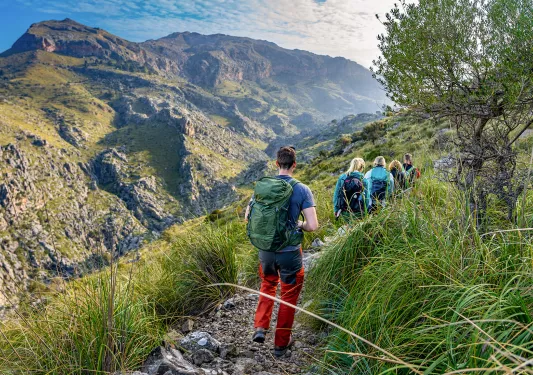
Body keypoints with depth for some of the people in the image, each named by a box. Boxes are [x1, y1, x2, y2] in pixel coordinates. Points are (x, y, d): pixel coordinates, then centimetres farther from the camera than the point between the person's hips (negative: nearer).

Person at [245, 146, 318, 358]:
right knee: (289, 295, 17)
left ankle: (260, 328, 22)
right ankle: (281, 344, 29)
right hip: (289, 252, -3)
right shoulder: (301, 190, -14)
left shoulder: (261, 186, -4)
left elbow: (248, 217, 5)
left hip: (264, 250, 3)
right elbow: (313, 226, -18)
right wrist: (299, 225, 2)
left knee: (268, 286, 30)